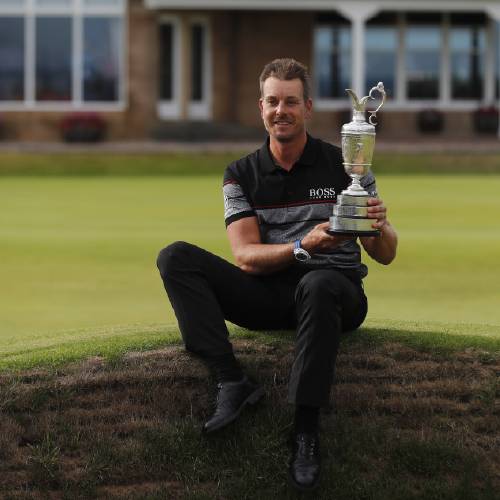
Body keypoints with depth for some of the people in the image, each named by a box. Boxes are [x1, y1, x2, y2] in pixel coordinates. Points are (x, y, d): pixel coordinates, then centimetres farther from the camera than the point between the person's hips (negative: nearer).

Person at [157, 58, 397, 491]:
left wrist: (380, 228, -24)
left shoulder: (344, 165, 2)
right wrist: (303, 247, -25)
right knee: (175, 257, -17)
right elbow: (246, 257, -5)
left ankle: (306, 430, -38)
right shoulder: (242, 174, 7)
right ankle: (232, 382, -30)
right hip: (268, 296, 3)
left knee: (318, 285, -40)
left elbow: (385, 255, 2)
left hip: (336, 294, -3)